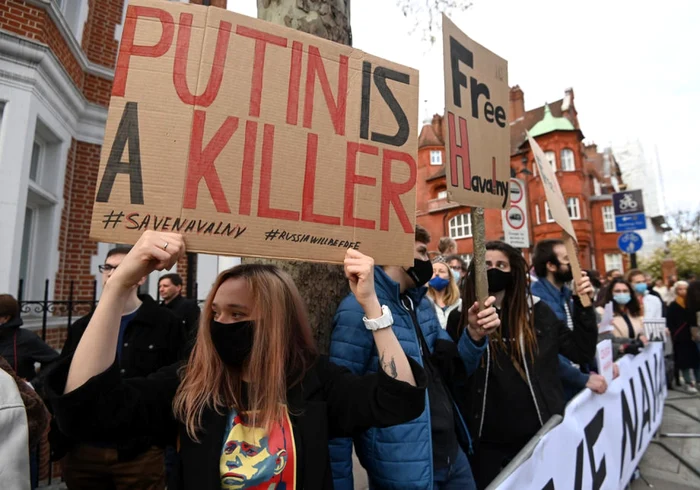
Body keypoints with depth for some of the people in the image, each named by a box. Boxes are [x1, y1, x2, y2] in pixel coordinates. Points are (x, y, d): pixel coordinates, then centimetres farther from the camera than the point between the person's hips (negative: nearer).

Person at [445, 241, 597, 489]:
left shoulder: (536, 310, 0)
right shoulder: (461, 317, -6)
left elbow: (581, 351, 2)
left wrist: (583, 305, -7)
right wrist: (470, 339, -30)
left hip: (537, 433, 2)